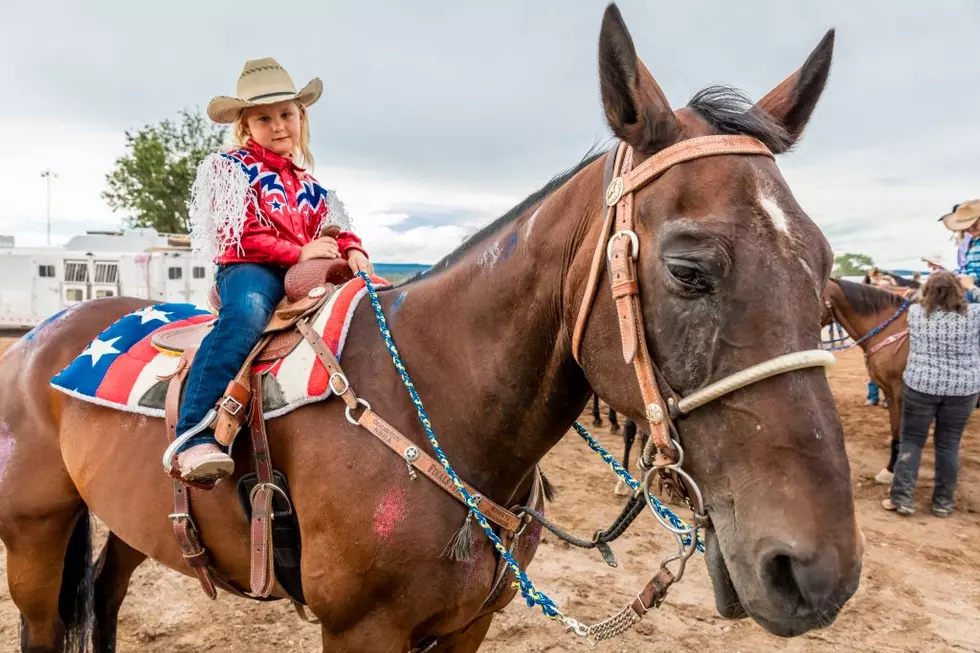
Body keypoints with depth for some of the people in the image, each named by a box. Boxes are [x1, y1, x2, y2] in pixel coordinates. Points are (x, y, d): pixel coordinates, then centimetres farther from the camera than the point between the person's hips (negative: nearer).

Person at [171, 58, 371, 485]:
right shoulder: (231, 167, 9)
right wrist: (299, 252, -14)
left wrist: (352, 250, -7)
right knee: (246, 313, -39)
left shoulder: (308, 183, 26)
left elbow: (336, 229, 17)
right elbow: (241, 235, -3)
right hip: (249, 270, -5)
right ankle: (195, 437, -43)